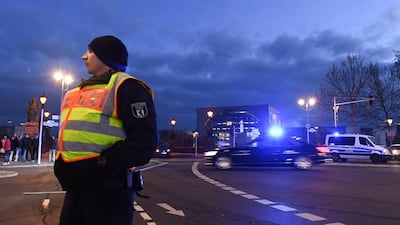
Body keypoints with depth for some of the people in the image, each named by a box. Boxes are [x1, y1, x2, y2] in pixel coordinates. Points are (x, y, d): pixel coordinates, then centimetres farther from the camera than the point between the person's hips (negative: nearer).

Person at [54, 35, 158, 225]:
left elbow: (144, 142, -18)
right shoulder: (82, 90, 21)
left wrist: (97, 165, -20)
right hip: (76, 186, 8)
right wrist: (63, 164, 10)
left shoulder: (126, 87, -8)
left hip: (107, 189, -8)